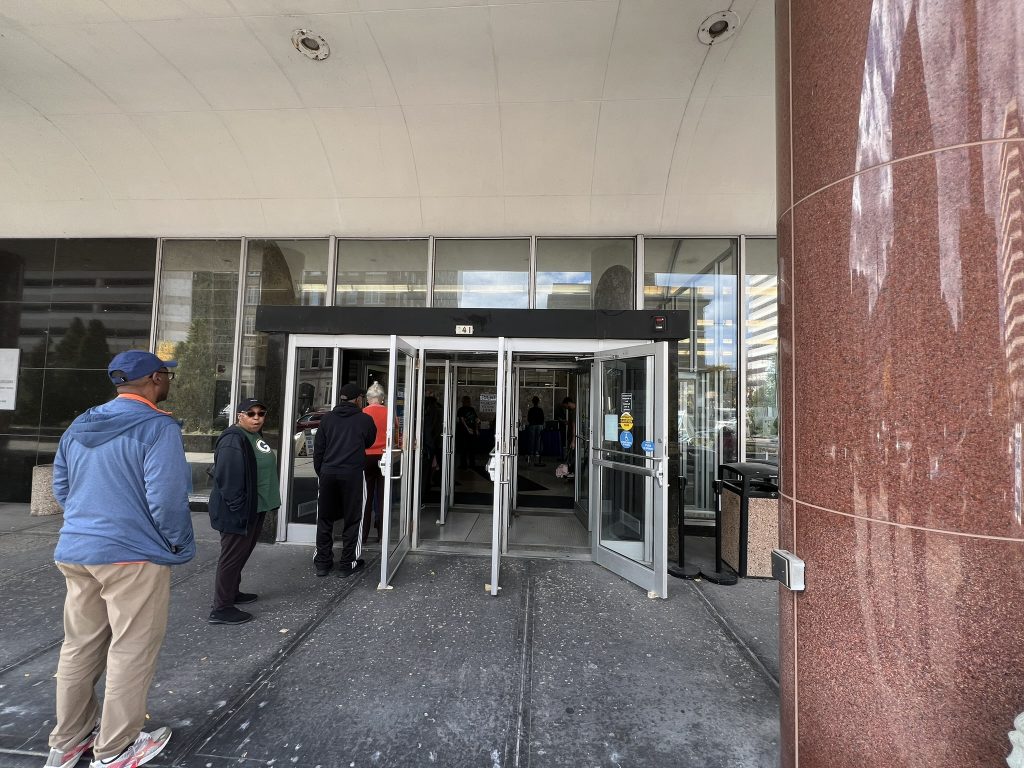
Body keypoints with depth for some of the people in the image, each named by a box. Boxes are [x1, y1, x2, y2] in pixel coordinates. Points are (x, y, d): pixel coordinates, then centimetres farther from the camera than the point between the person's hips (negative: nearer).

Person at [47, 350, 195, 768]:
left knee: (79, 647, 20)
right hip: (133, 554, -8)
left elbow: (61, 487, 15)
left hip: (75, 551, 8)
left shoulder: (79, 426, 9)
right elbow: (166, 498, -21)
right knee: (131, 652, 7)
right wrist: (180, 545, -5)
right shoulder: (158, 427, -17)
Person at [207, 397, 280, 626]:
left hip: (256, 508, 10)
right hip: (239, 511, -10)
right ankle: (221, 608, 12)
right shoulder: (233, 440, -20)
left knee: (242, 553, 21)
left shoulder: (257, 437, 10)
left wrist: (267, 502, 18)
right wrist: (238, 509, -24)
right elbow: (227, 478, -25)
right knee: (232, 556, 0)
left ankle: (232, 592, 36)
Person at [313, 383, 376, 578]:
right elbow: (369, 443, 15)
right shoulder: (365, 419, -1)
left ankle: (322, 562, 22)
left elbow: (318, 449, 8)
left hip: (328, 472, 3)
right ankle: (347, 564, 14)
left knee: (325, 519, 14)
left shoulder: (327, 418, 7)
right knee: (351, 520, 7)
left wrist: (320, 472, 16)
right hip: (352, 473, -3)